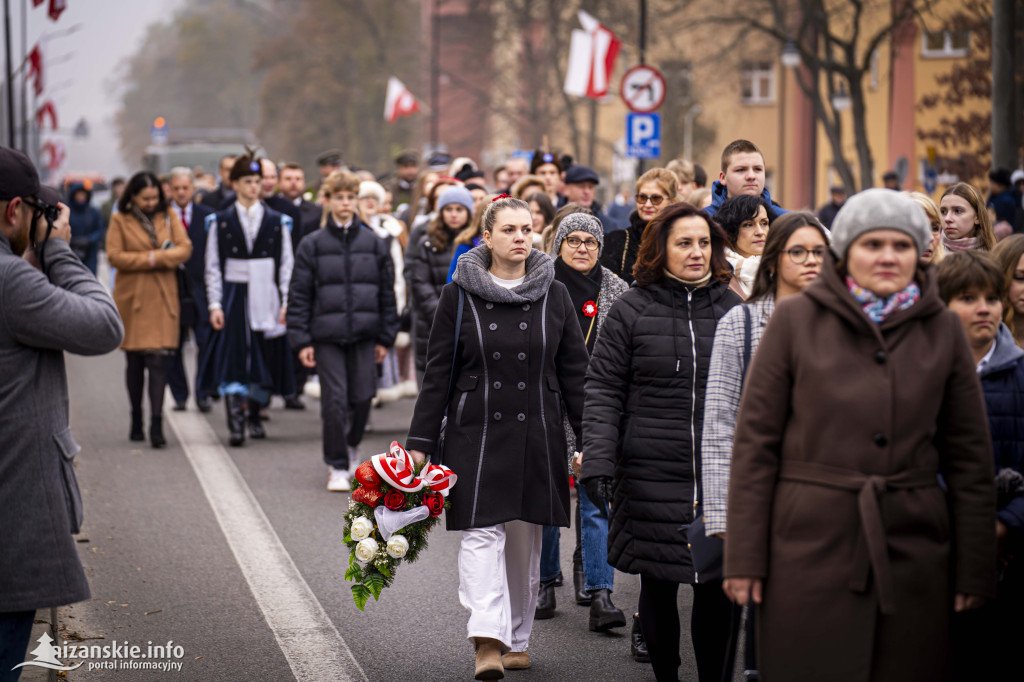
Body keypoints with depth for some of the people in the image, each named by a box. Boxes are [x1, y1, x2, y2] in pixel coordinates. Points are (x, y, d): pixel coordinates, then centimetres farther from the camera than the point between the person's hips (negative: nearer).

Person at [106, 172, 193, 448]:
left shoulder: (169, 216, 10)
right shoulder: (120, 220, 2)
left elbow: (184, 248, 0)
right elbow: (115, 256, -7)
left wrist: (157, 257, -14)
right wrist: (151, 258, -11)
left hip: (162, 298, 1)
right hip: (132, 298, -1)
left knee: (159, 359, -11)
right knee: (134, 362, 6)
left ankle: (156, 423, -15)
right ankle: (136, 422, 18)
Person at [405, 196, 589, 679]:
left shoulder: (554, 295, 5)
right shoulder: (460, 295, 0)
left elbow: (575, 373, 8)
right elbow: (437, 374, 2)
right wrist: (420, 443, -1)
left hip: (537, 436, 2)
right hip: (476, 434, -2)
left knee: (525, 539, 9)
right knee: (482, 533, -13)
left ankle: (516, 639, 20)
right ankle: (488, 641, -22)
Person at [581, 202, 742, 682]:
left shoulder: (732, 309, 7)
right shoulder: (632, 310, 0)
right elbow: (603, 390, -1)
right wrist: (597, 463, -10)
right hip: (651, 476, -1)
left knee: (717, 589, 1)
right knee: (657, 587, 8)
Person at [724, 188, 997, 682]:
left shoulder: (942, 331, 6)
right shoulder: (795, 320, 0)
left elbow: (969, 456, 9)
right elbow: (755, 442, 0)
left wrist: (974, 568, 5)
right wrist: (744, 557, -5)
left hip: (913, 547, 2)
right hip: (812, 543, -2)